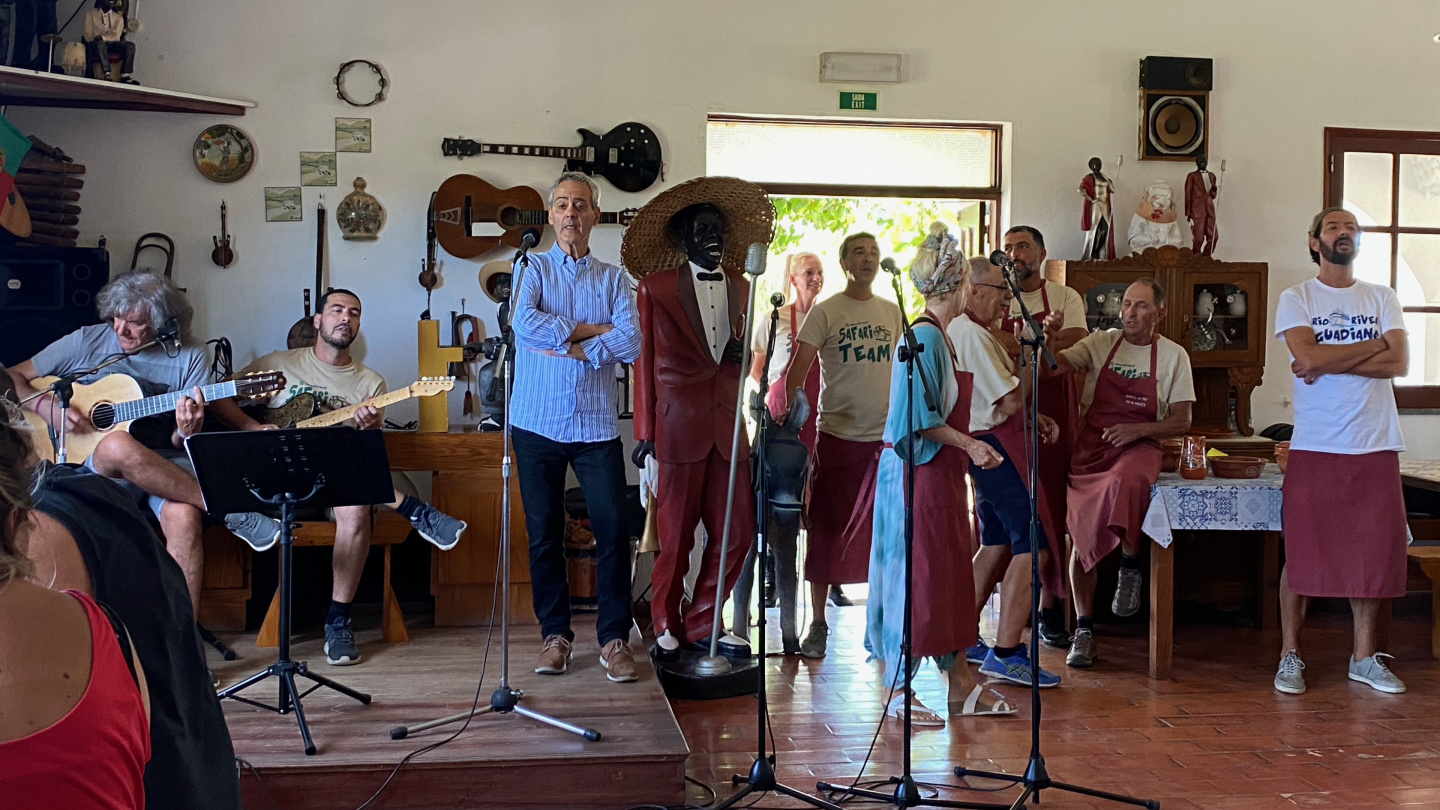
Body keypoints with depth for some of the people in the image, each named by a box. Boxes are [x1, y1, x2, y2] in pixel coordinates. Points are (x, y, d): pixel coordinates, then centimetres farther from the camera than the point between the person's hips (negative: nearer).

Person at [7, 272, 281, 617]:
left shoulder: (190, 358, 5)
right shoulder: (87, 341, 7)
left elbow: (179, 444, 3)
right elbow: (13, 377, 13)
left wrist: (186, 432, -22)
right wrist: (47, 407, -7)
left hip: (166, 465, 0)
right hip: (96, 467, 0)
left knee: (185, 517, -36)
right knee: (117, 445, -39)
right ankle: (229, 511, -30)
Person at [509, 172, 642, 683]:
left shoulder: (612, 278, 9)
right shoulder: (533, 270, 7)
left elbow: (631, 343, -7)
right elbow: (524, 324, -14)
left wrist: (563, 346, -11)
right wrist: (590, 330, -9)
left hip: (596, 425, 0)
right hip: (539, 424, 0)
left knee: (613, 531, -4)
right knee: (544, 534, 6)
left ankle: (615, 639, 8)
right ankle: (555, 635, 19)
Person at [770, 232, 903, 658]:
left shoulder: (892, 312, 11)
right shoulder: (825, 312, -2)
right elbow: (799, 367, -8)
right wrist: (786, 413, -20)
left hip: (887, 436, 4)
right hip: (837, 435, -3)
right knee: (827, 530, 2)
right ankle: (818, 624, 11)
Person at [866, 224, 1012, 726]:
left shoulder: (935, 336, 14)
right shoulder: (925, 336, -16)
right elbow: (918, 417, -21)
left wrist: (967, 447, 22)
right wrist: (968, 444, -17)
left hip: (939, 472, 10)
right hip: (918, 472, -10)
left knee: (950, 575, 13)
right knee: (915, 576, -3)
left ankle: (961, 686, 22)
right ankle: (898, 691, 8)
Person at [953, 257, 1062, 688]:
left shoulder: (963, 331, 17)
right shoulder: (973, 336, -17)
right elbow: (1012, 399, -20)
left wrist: (1036, 419, 11)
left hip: (987, 446, 11)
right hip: (996, 446, -11)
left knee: (997, 544, 17)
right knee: (1033, 546, -11)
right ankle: (1005, 653, -9)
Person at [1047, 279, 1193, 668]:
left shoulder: (1173, 355, 5)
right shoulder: (1100, 343, 8)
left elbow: (1181, 421, 4)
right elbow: (1053, 367, -5)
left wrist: (1138, 430, -13)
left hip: (1139, 445, -2)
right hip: (1091, 446, 2)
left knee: (1126, 482, -38)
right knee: (1081, 533, -8)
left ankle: (1130, 564, -12)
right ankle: (1083, 628, 3)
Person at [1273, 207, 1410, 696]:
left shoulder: (1382, 299, 11)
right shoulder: (1296, 299, 3)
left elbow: (1399, 364, -3)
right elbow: (1309, 357, -14)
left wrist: (1330, 364, -11)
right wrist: (1374, 345, -5)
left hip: (1376, 446, 3)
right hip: (1315, 445, -3)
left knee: (1373, 550, 6)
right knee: (1302, 551, -1)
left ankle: (1365, 657, 18)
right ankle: (1290, 656, 10)